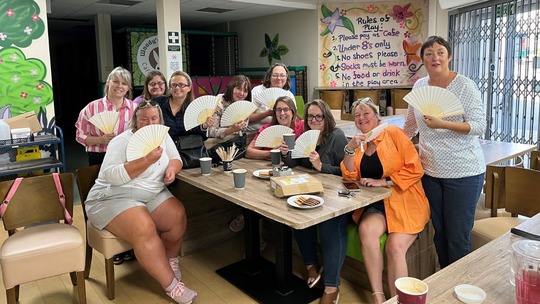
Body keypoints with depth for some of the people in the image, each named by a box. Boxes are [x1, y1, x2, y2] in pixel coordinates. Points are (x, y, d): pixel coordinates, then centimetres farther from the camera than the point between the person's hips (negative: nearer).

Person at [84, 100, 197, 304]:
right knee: (144, 229, -31)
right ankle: (171, 285, -20)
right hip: (113, 198, -6)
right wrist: (146, 160, -33)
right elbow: (112, 176, -25)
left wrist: (171, 168, -14)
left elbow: (176, 159, 11)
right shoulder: (122, 142, -13)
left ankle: (170, 259, 9)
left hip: (152, 195, 6)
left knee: (178, 217, -19)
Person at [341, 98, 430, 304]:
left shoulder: (393, 133, -2)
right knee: (366, 230, -28)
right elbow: (350, 177, 2)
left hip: (404, 202, -3)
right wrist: (350, 149, -11)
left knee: (395, 246, -27)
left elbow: (415, 169, -9)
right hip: (375, 205, 3)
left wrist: (383, 182, -14)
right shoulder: (358, 143, 12)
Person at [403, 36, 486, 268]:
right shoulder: (419, 86, 7)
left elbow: (479, 126, -14)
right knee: (439, 232, 14)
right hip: (430, 171, 5)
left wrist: (443, 124, -27)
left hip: (463, 173, -5)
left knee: (458, 238, 0)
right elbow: (410, 125, 20)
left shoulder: (465, 85, -8)